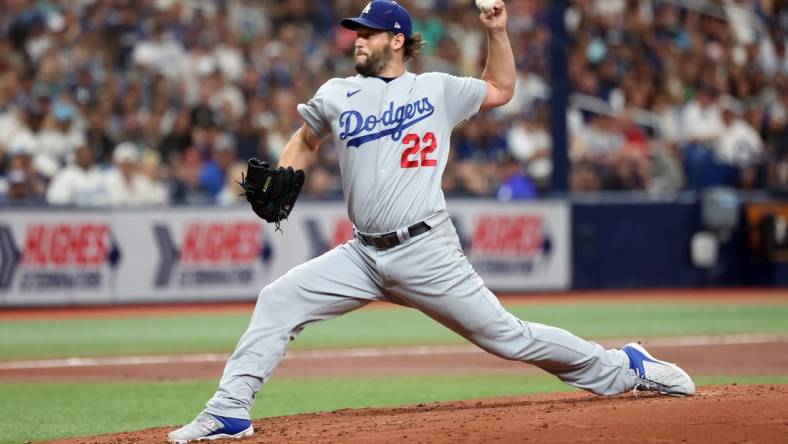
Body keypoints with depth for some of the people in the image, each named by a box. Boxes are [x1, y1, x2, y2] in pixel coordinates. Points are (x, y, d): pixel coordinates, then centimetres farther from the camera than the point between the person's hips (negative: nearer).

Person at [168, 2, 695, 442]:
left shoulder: (437, 89, 6)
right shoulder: (336, 96, 10)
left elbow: (501, 90, 19)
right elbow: (305, 142, 25)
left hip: (428, 253, -3)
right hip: (363, 255, 3)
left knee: (506, 335, -3)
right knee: (277, 301, -11)